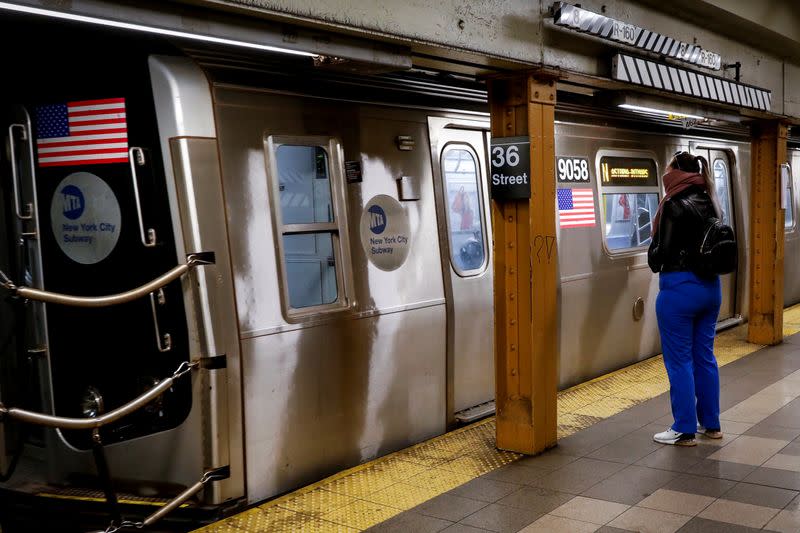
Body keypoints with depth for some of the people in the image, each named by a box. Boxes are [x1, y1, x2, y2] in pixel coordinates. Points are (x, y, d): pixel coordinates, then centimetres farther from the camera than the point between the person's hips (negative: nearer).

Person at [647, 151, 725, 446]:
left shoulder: (675, 206, -15)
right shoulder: (710, 203, 8)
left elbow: (662, 252, -15)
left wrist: (653, 256, 5)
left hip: (679, 287, -8)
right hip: (710, 286, 8)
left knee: (679, 361, 2)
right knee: (704, 356, 16)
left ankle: (685, 430, 9)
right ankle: (711, 424, 25)